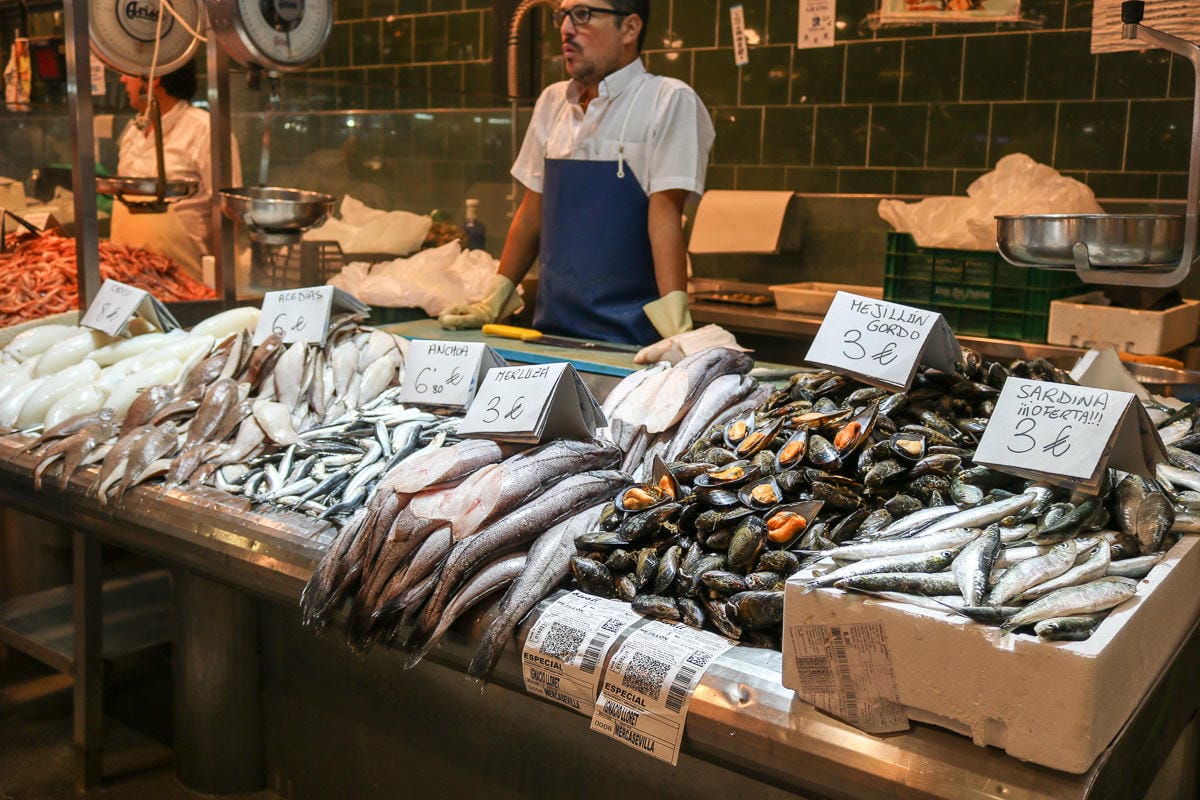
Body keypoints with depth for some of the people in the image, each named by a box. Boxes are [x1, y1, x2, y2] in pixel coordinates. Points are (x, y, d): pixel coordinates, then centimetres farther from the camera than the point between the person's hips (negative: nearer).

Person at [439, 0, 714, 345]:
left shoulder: (668, 101, -7)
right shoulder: (552, 102, 9)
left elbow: (665, 213, -16)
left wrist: (675, 325, -24)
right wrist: (496, 300, 14)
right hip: (551, 324, 5)